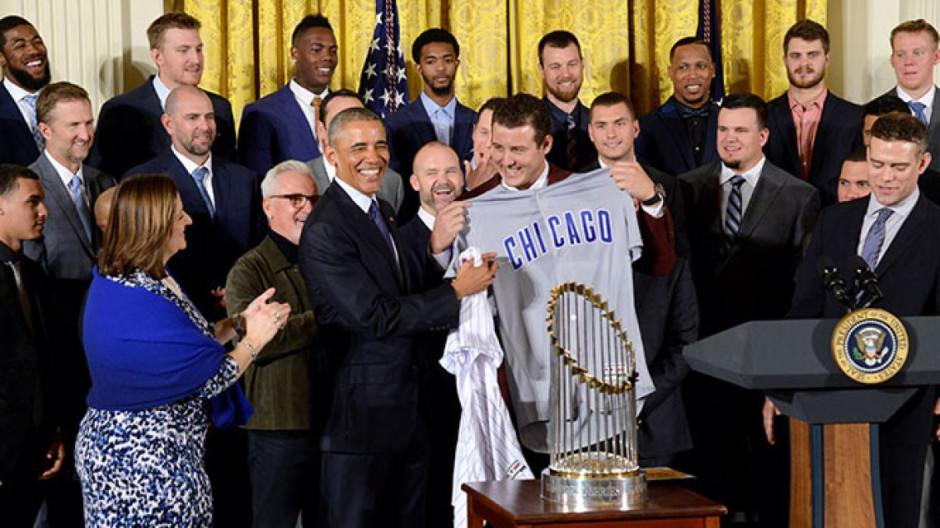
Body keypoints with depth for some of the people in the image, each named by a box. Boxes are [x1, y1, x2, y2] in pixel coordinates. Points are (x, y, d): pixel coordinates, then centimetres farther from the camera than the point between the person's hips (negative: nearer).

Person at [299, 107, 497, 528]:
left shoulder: (382, 211, 13)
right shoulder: (324, 230, -17)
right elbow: (375, 316, -21)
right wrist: (456, 292, -16)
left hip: (407, 406, 9)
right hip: (362, 410, -9)